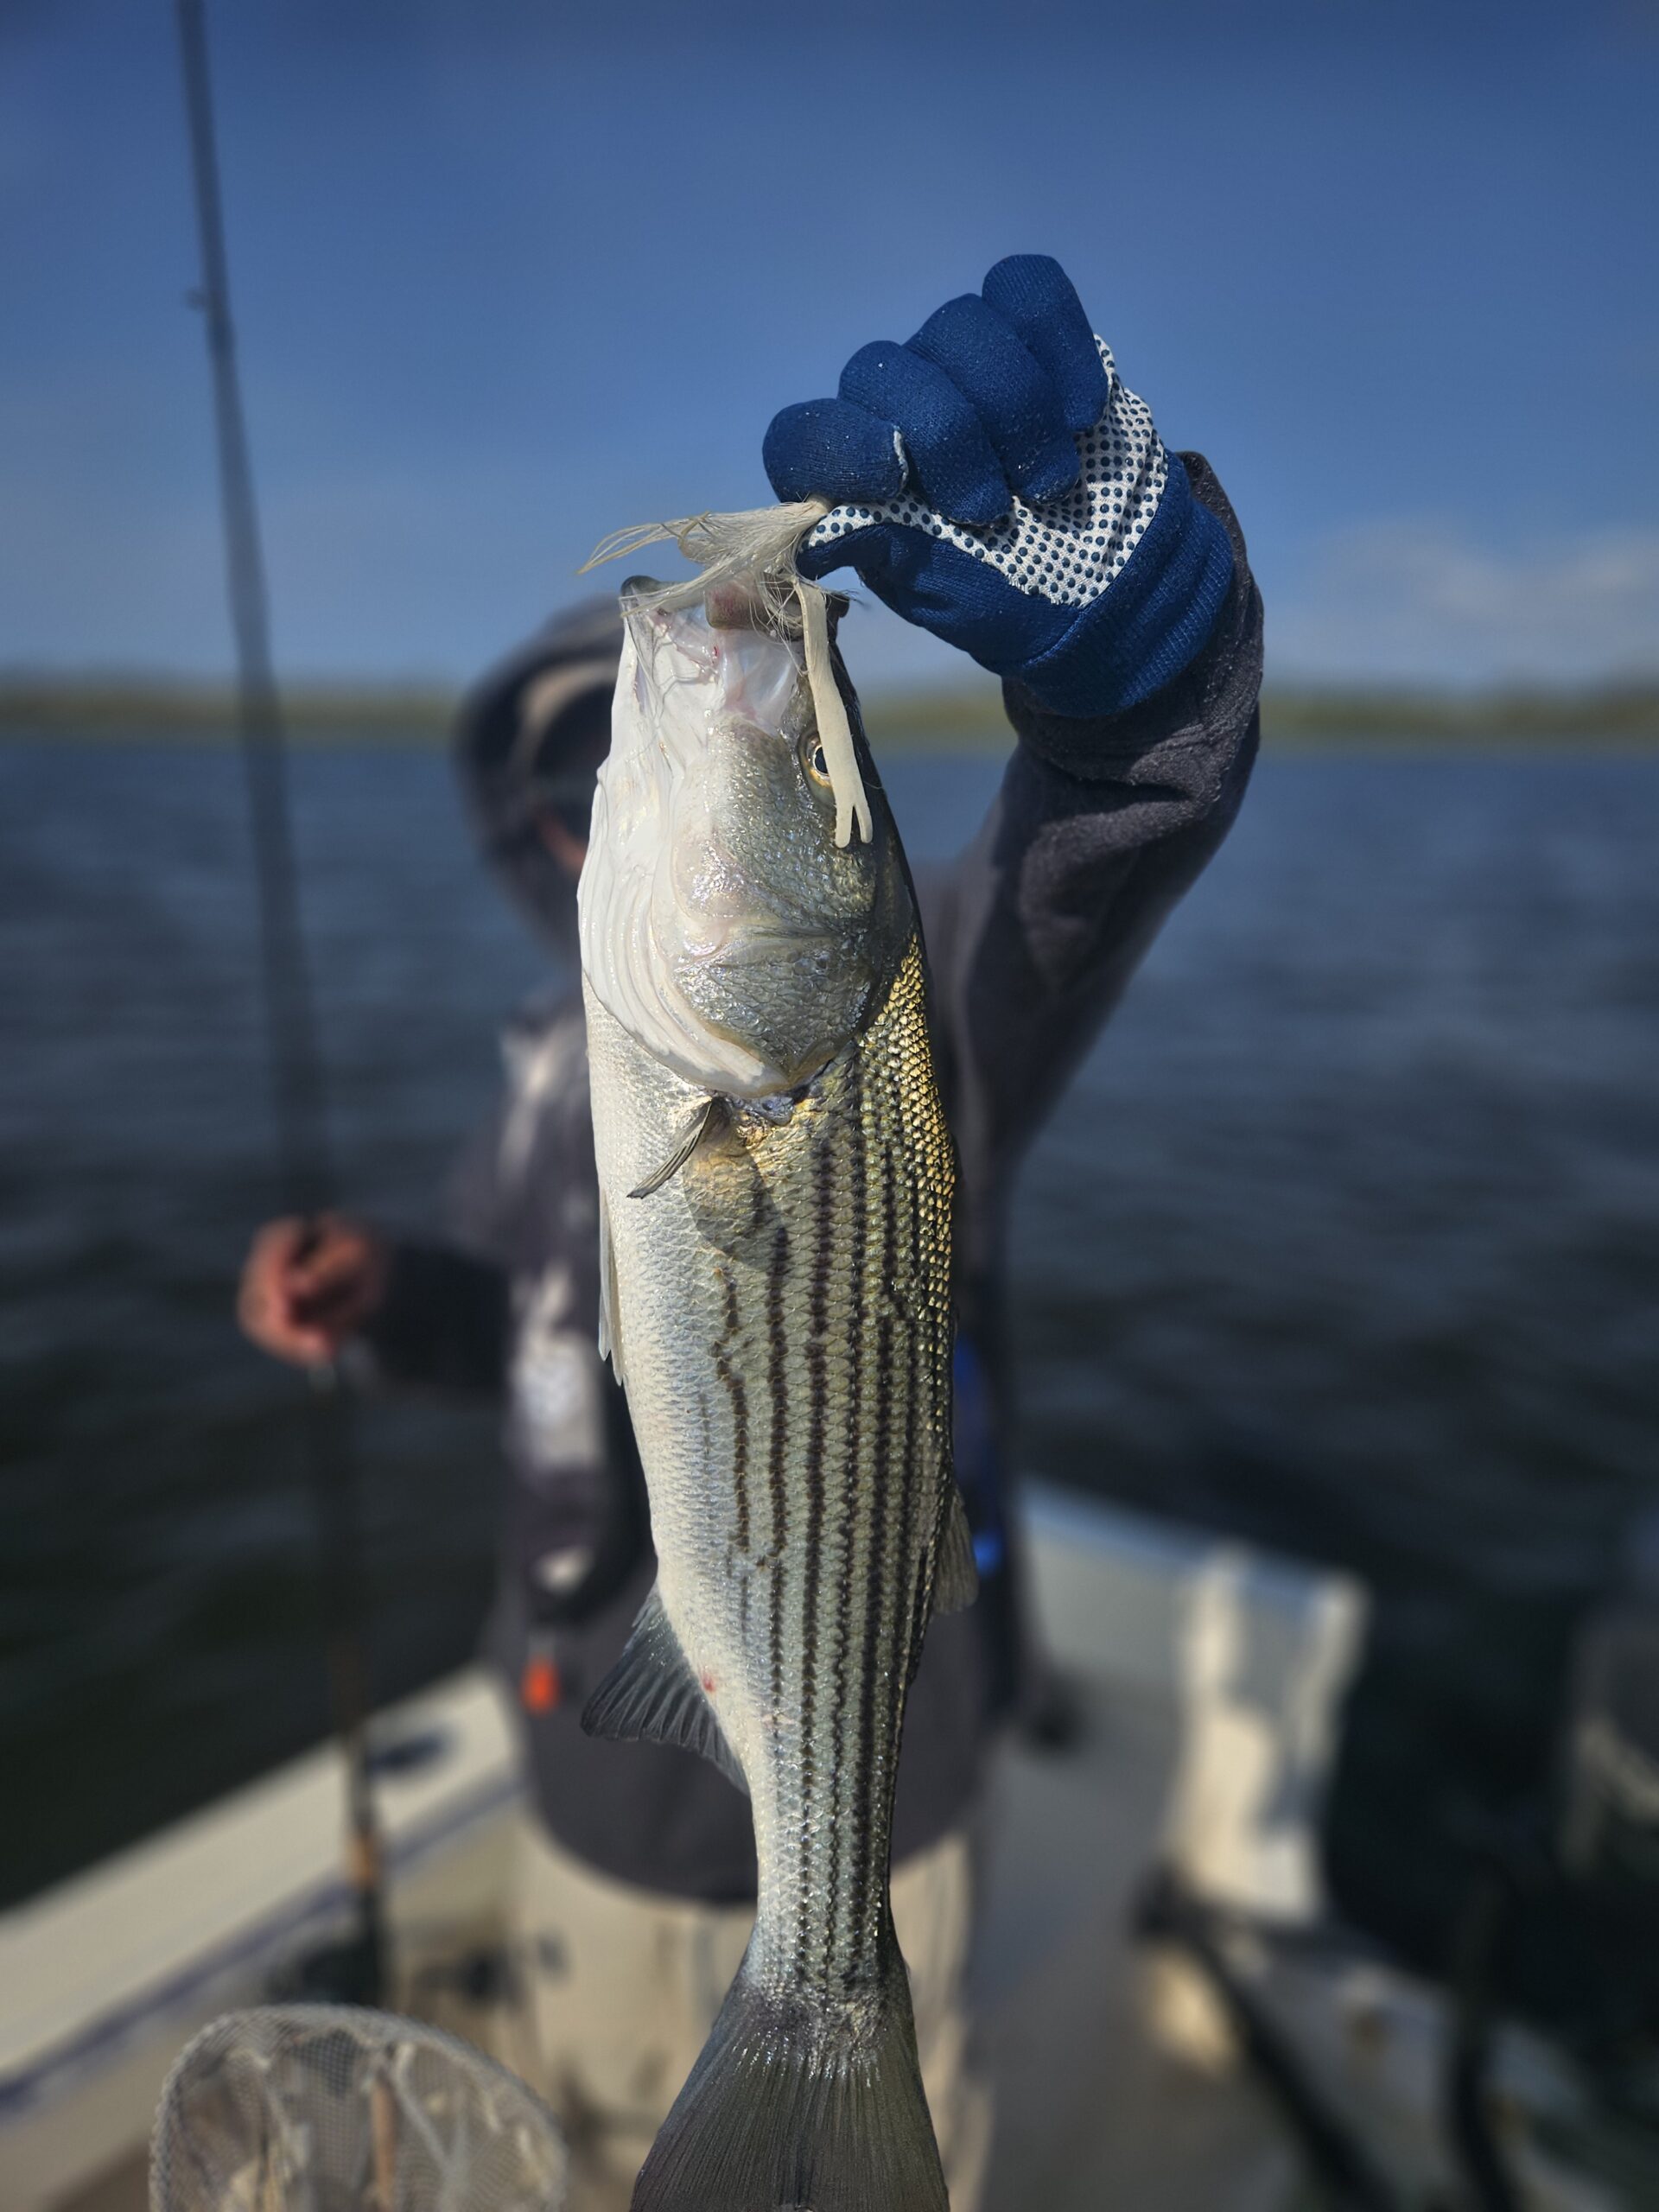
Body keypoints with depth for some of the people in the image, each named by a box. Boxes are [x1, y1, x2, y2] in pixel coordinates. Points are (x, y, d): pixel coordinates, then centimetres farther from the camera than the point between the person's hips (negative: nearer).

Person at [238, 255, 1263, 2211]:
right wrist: (385, 1299, -9)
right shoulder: (565, 1073, -4)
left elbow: (1114, 832, -42)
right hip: (590, 1791, 5)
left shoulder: (912, 1009, -22)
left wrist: (1116, 621, -63)